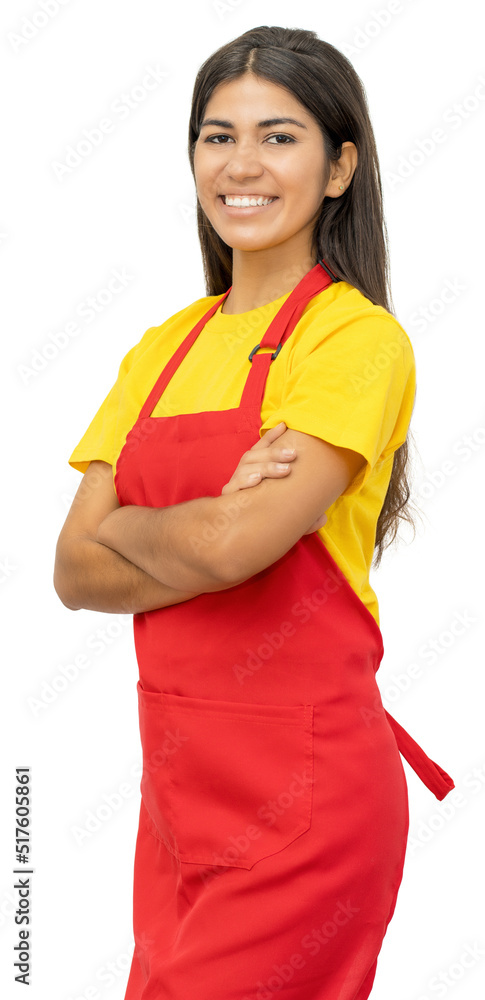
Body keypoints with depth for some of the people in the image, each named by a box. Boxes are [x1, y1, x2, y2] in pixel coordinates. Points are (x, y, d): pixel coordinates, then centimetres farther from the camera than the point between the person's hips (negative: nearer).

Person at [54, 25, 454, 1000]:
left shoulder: (357, 337, -10)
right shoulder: (165, 349, 10)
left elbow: (231, 547, -23)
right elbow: (75, 572, 2)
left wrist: (122, 527, -4)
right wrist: (210, 531, -13)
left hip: (299, 786, -6)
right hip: (176, 778, 6)